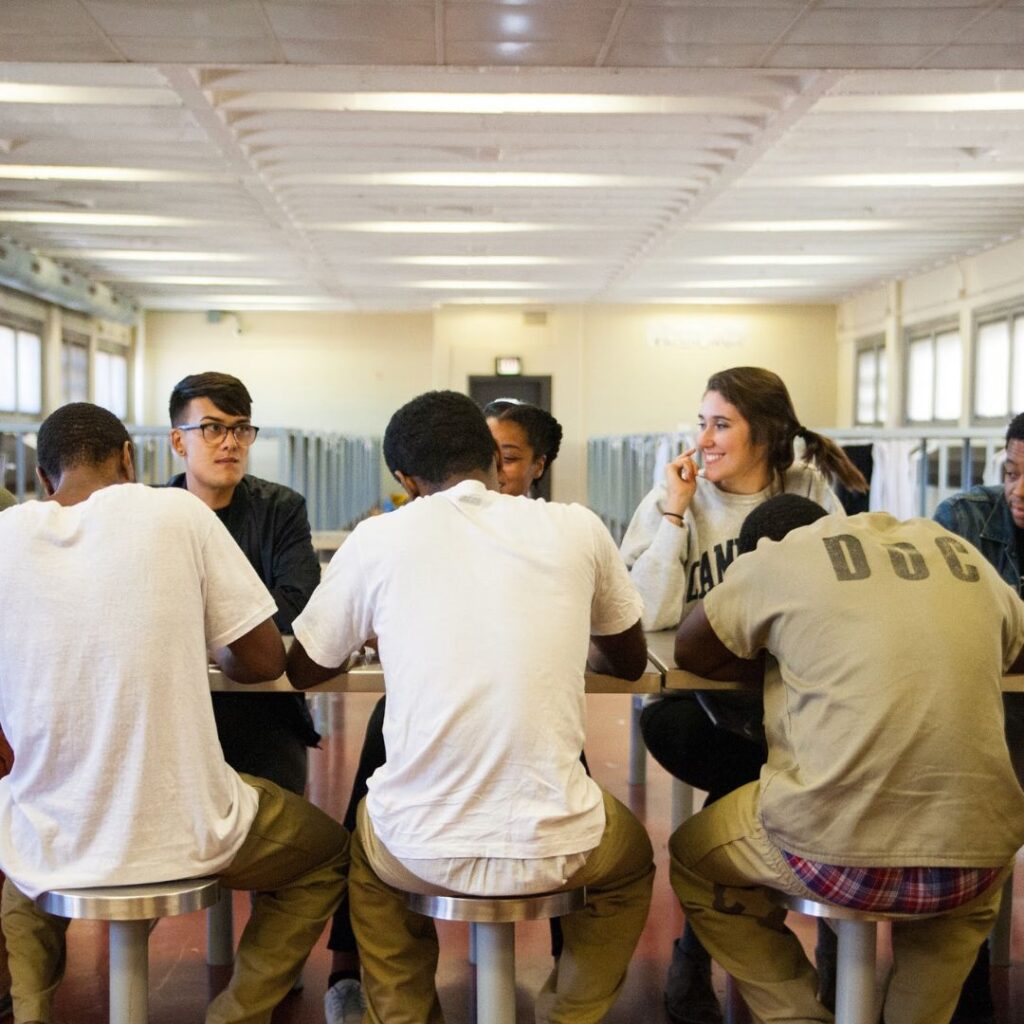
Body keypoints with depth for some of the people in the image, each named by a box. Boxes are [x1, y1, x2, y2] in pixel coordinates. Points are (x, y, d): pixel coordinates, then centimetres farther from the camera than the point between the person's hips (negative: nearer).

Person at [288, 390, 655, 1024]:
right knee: (632, 861, 35)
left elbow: (303, 671, 14)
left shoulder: (379, 539, -1)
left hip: (418, 854, 1)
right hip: (552, 850, 0)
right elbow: (630, 662, 18)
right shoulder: (577, 530, 1)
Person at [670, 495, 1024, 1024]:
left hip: (831, 853, -4)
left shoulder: (777, 556, 3)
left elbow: (689, 652, 14)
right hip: (974, 866, 4)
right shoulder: (958, 553, 14)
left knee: (690, 857, 25)